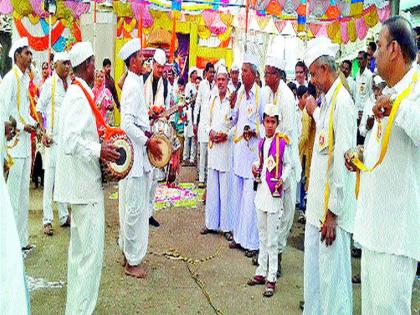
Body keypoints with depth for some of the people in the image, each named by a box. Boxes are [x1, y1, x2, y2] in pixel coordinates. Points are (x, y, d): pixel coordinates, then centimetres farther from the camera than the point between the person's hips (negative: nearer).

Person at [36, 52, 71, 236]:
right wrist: (43, 133, -12)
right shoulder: (49, 83, -5)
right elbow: (39, 109, -4)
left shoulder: (71, 84, 10)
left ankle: (64, 216, 21)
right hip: (53, 137, -5)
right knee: (50, 178, -2)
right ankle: (47, 220, 4)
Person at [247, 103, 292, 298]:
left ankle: (271, 278, 6)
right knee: (262, 236, 15)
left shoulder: (282, 142, -9)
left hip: (274, 193, -7)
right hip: (261, 192, 7)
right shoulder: (261, 143, 10)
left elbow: (288, 165, -2)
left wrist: (283, 179, -16)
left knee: (272, 238, -2)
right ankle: (261, 272, 25)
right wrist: (256, 169, 4)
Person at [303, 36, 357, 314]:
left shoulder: (342, 102, -17)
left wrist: (333, 212, -20)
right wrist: (314, 111, 20)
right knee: (314, 268, 20)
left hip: (332, 209, -9)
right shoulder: (327, 101, 11)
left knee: (332, 275, 2)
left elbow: (343, 160, -21)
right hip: (318, 203, 9)